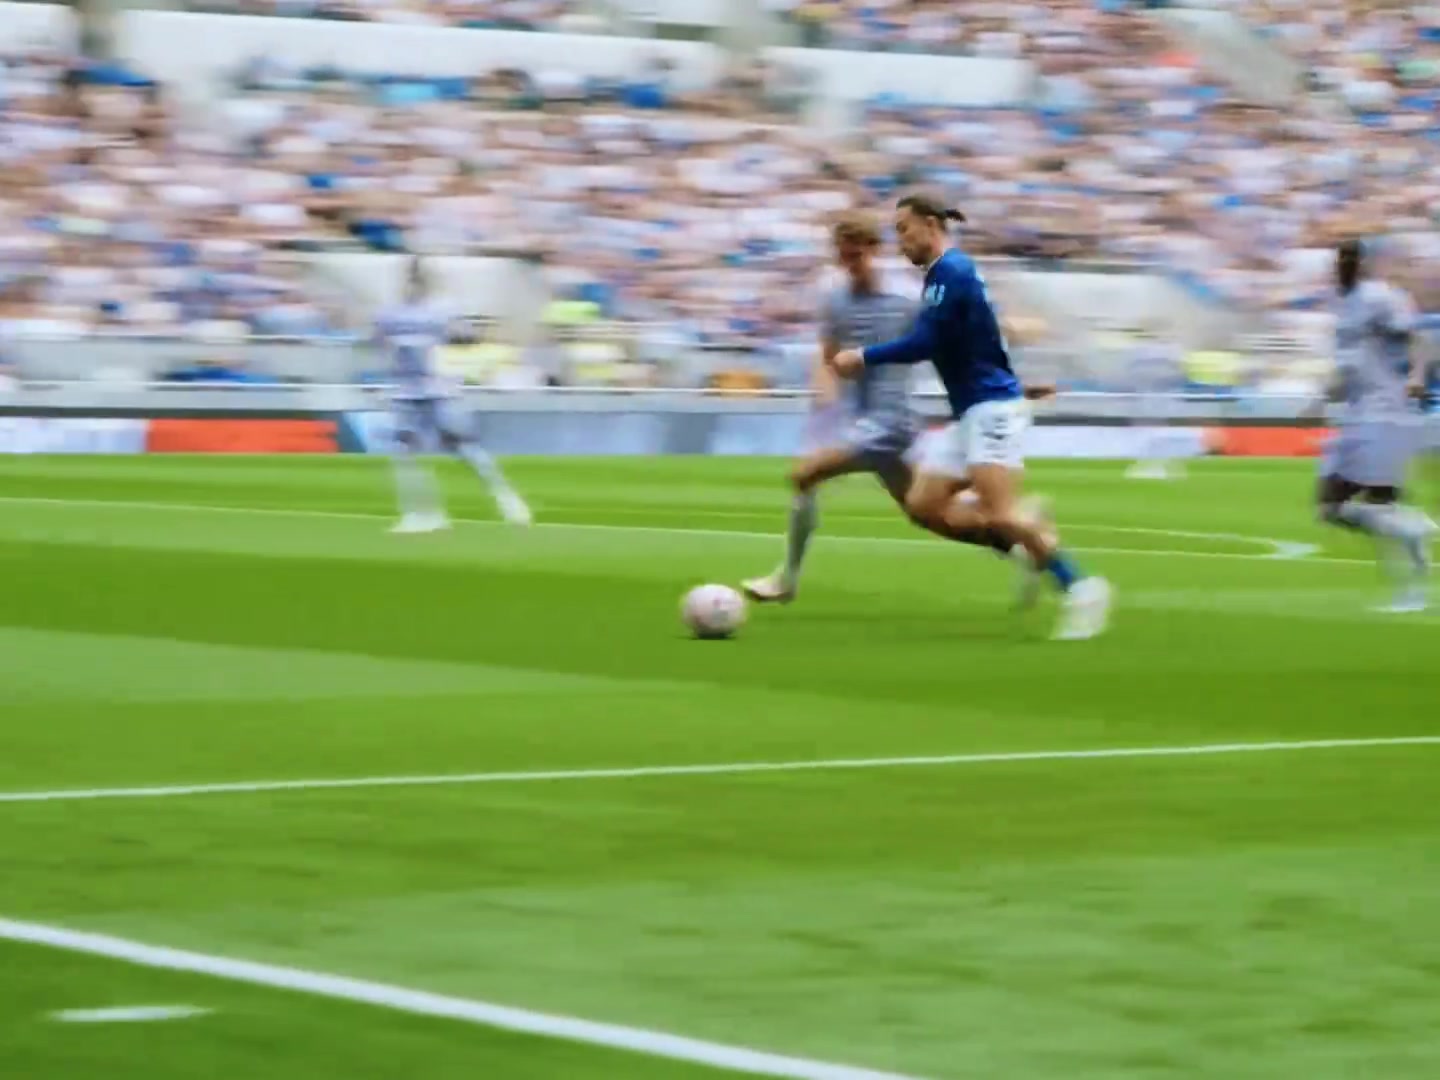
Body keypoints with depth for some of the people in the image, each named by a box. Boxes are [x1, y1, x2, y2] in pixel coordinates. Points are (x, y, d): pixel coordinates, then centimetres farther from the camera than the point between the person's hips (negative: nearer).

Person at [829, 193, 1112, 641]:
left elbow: (924, 342, -18)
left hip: (991, 406, -10)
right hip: (971, 412, 10)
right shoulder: (951, 270, 18)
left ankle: (1078, 587, -11)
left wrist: (863, 358, -11)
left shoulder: (949, 271, -12)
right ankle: (1033, 544, 6)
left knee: (1000, 514, -18)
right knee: (923, 504, 3)